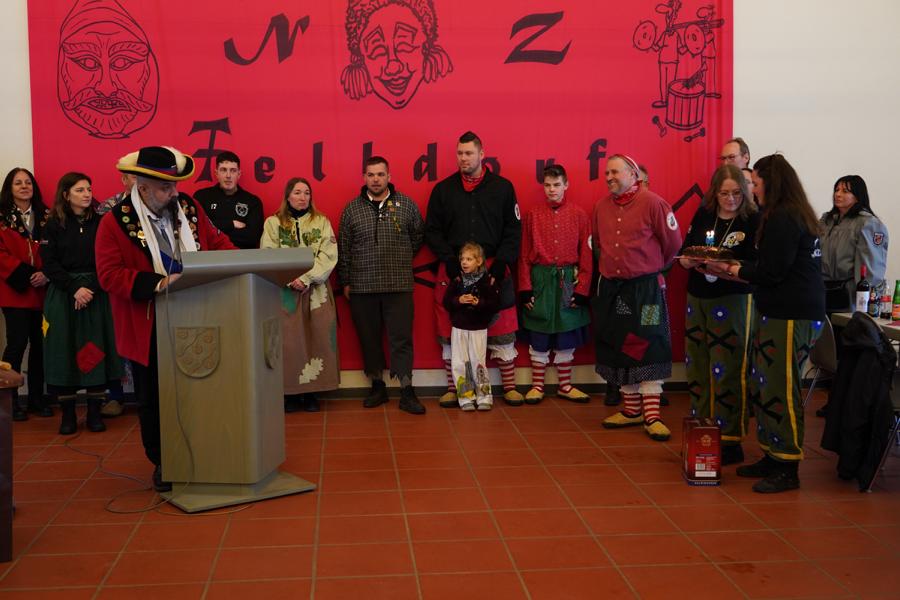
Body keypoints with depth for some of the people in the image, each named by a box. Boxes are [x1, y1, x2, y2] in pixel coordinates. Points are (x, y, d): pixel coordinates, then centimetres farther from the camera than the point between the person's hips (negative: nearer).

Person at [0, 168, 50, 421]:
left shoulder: (46, 217, 13)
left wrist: (46, 274, -9)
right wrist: (23, 275, -15)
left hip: (41, 290, 4)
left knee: (39, 343, 6)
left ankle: (36, 398, 16)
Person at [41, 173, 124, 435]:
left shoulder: (100, 222, 4)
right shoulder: (54, 225, 2)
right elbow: (49, 264, -3)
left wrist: (91, 289, -14)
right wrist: (75, 289, -15)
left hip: (95, 293, 1)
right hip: (63, 295, -1)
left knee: (96, 350, 0)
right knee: (65, 351, 0)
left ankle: (94, 413, 7)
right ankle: (67, 415, 7)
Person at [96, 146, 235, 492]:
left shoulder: (189, 209, 5)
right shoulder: (115, 222, -9)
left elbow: (217, 242, 14)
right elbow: (109, 274, -15)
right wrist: (158, 283, -26)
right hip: (149, 329, -3)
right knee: (153, 399, 10)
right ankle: (162, 463, 26)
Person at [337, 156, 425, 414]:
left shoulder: (406, 205, 4)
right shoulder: (352, 209, 6)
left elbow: (418, 236, 16)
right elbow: (343, 248, 9)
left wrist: (402, 259, 9)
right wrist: (345, 281, 7)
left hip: (399, 285, -1)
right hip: (362, 286, 1)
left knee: (401, 339, -3)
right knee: (369, 339, 8)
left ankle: (407, 393, 1)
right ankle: (377, 386, 20)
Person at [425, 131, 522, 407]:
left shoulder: (502, 187, 5)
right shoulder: (443, 189, 7)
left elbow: (513, 230, 4)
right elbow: (432, 231, 7)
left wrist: (501, 262, -7)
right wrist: (449, 260, -6)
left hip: (493, 269, -1)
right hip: (452, 270, 1)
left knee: (501, 331, 2)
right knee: (450, 332, 3)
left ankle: (509, 387, 14)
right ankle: (452, 388, 16)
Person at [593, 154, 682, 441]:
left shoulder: (652, 203, -11)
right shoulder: (601, 207, 6)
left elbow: (673, 242, -4)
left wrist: (653, 267, 8)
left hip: (645, 288, -5)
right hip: (611, 289, 6)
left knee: (648, 348, -4)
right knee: (619, 348, 10)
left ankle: (651, 415, 0)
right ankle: (631, 409, 23)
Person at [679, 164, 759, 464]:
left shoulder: (752, 221, -8)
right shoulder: (703, 215, 6)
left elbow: (755, 267, -13)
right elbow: (683, 253, 10)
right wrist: (690, 261, -12)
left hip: (732, 300, -5)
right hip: (697, 297, 5)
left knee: (727, 370, -5)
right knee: (697, 366, 10)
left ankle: (729, 439, 4)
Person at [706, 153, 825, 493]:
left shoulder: (783, 220, -14)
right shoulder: (794, 216, 17)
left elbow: (771, 274, -17)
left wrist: (731, 270, -3)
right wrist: (733, 269, 12)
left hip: (790, 317, -10)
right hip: (777, 312, 10)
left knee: (780, 390, -6)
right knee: (761, 385, 13)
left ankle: (787, 469, 1)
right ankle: (773, 458, 21)